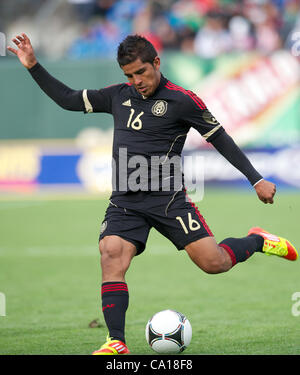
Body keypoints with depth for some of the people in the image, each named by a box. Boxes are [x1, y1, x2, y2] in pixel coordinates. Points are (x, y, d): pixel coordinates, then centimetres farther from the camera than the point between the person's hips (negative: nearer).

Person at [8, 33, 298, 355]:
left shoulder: (182, 100, -5)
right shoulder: (119, 96, 10)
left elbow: (220, 139, 1)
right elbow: (68, 99, 18)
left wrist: (257, 180, 1)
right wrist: (33, 66, 10)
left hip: (167, 197, -4)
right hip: (125, 201, 4)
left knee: (213, 262, -7)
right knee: (111, 254, -22)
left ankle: (257, 241, 27)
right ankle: (116, 342, -20)